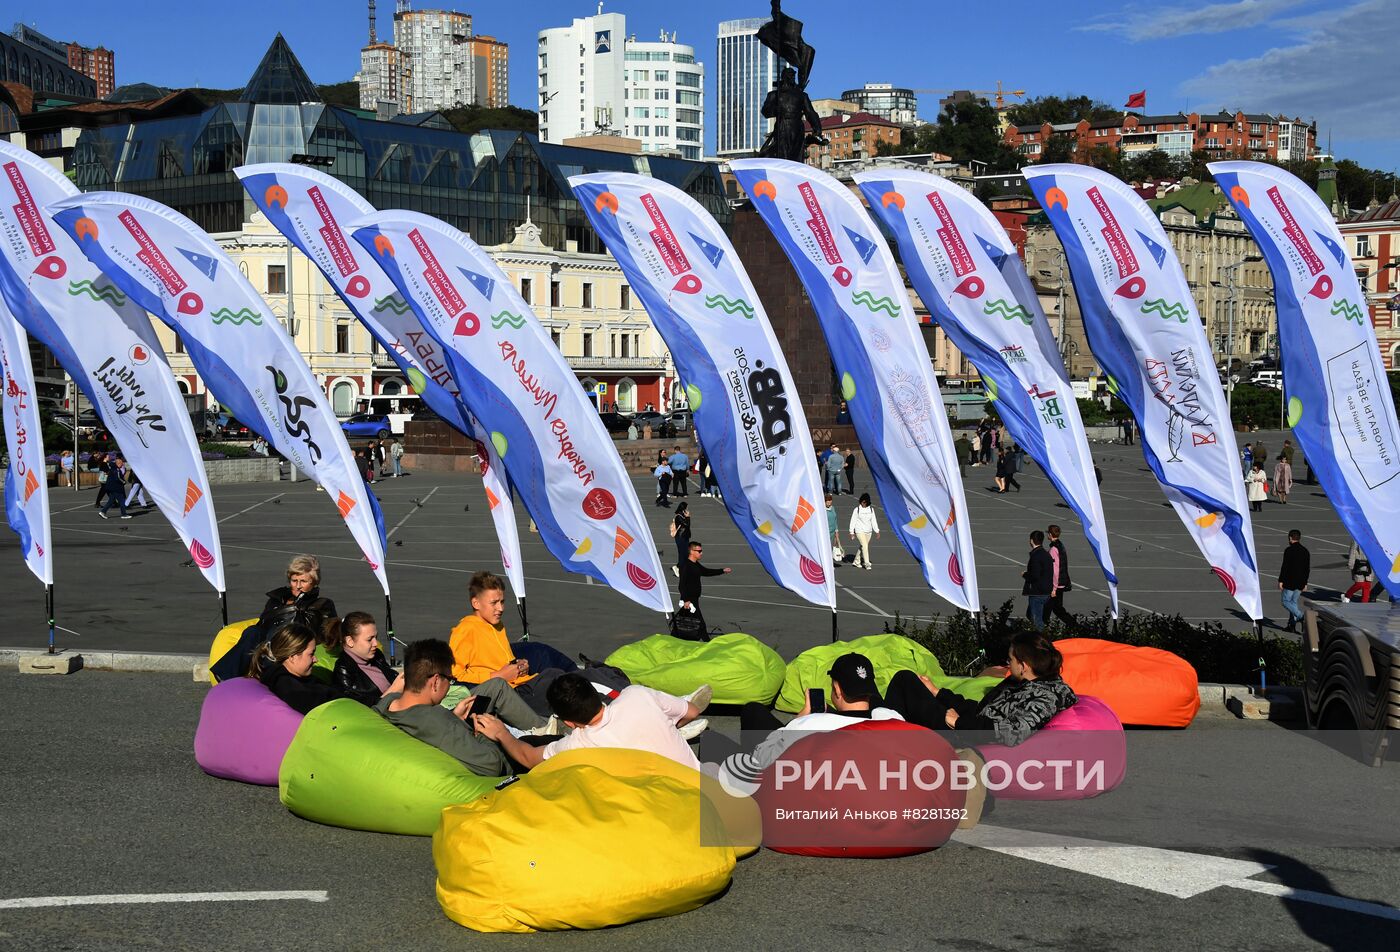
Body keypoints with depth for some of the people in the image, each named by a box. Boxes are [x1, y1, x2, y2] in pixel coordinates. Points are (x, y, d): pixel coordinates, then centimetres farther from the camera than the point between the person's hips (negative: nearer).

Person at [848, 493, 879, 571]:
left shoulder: (871, 509, 4)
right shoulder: (857, 509, -7)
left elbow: (873, 521, 9)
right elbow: (853, 521, -4)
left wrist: (877, 531, 7)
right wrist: (851, 532, -5)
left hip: (868, 531, 4)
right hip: (860, 531, -4)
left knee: (862, 547, 11)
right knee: (865, 546, -14)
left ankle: (857, 562, 26)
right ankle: (867, 564, -12)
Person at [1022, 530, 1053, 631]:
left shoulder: (1036, 556, -19)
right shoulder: (1047, 555, 11)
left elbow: (1035, 576, -25)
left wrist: (1024, 574, -6)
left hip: (1037, 593, -10)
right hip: (1046, 592, 10)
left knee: (1037, 620, -5)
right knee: (1030, 615, 22)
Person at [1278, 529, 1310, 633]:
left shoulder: (1289, 550, -12)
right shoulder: (1305, 551, 10)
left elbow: (1284, 567, -16)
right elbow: (1307, 568, 13)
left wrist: (1281, 581, -11)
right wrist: (1305, 583, 18)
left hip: (1290, 581, -7)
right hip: (1300, 582, 7)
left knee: (1285, 601, 2)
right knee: (1293, 602, 13)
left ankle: (1301, 616, -15)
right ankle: (1292, 625, 12)